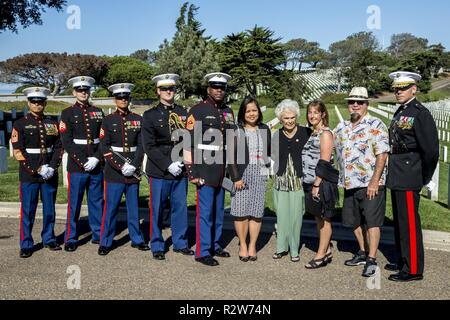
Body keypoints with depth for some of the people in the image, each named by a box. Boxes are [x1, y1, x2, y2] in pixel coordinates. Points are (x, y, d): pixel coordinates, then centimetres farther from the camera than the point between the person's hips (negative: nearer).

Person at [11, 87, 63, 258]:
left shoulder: (52, 124, 8)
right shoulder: (20, 124, -2)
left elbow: (59, 148, 6)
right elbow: (17, 151, -7)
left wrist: (52, 168, -8)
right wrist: (37, 170, -14)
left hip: (50, 174, 3)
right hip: (29, 175, -3)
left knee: (49, 210, 11)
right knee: (27, 211, 2)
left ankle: (49, 239, 25)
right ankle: (26, 245, 12)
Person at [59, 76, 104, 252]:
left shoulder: (98, 112, 10)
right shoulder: (67, 113, 1)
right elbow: (67, 142, -6)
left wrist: (96, 159, -8)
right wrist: (83, 162, -13)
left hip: (97, 165, 3)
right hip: (76, 166, -3)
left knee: (97, 202, 10)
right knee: (74, 204, 2)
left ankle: (98, 235, 22)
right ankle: (70, 239, 12)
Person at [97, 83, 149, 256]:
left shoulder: (138, 119, 7)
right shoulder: (108, 120, 1)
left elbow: (141, 145, 4)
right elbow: (104, 147, -5)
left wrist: (134, 166, -9)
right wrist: (121, 166, -13)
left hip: (133, 171, 2)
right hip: (114, 172, -2)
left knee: (134, 207, 10)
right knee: (111, 208, 1)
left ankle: (136, 239, 23)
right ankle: (105, 242, 12)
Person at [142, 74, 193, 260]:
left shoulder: (183, 113, 10)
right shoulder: (150, 115, 0)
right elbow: (149, 146, -6)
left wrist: (182, 160, -6)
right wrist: (168, 165, -14)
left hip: (180, 170, 3)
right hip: (159, 171, -3)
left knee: (180, 208, 9)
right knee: (157, 210, 5)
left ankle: (180, 243, 24)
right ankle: (157, 246, 19)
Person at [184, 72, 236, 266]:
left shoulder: (228, 112, 12)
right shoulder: (197, 110, -7)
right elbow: (189, 142, -10)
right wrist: (191, 171, -14)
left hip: (222, 170, 7)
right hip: (205, 170, -6)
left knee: (219, 210, 15)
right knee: (205, 212, -2)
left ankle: (215, 245, 29)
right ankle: (202, 252, 8)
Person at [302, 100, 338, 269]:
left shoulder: (325, 133, -11)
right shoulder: (312, 133, 15)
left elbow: (324, 162, -16)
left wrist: (317, 185, -19)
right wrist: (310, 184, 15)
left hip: (322, 183, -9)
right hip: (310, 182, 9)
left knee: (324, 219, 1)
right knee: (318, 217, 14)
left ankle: (321, 255, 8)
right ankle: (327, 251, 25)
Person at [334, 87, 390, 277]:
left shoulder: (376, 126, -9)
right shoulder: (341, 128, 12)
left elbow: (382, 155, -15)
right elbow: (336, 154, 20)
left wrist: (374, 182, -19)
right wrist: (343, 179, 13)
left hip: (370, 184, -7)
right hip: (349, 184, 7)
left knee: (372, 222, -3)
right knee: (355, 221, 15)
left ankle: (372, 261, 3)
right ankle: (363, 253, 30)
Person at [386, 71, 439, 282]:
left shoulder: (420, 114, -13)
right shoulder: (400, 113, 13)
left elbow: (431, 149, -15)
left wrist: (425, 179, -7)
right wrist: (393, 173, 13)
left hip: (409, 180, -9)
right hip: (397, 178, 9)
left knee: (409, 224, -2)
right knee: (399, 222, 17)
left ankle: (413, 269, 9)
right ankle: (403, 262, 31)